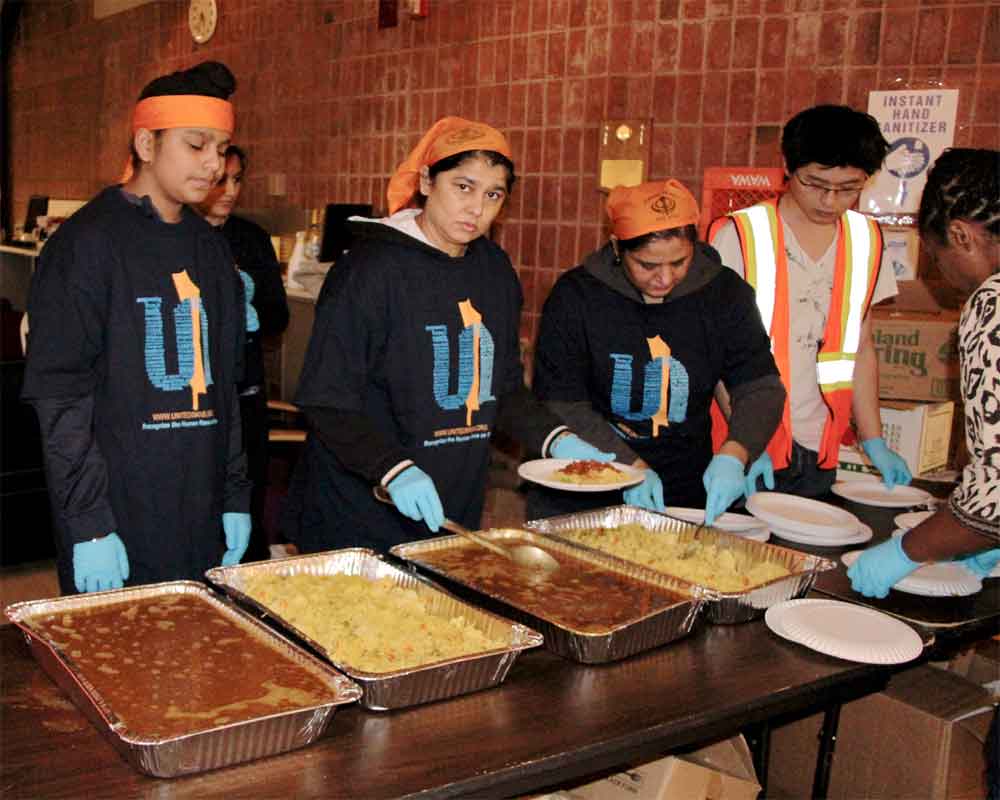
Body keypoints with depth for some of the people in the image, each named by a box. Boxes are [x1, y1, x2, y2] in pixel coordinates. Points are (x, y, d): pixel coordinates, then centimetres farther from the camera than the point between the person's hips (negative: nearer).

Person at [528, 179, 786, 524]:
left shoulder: (724, 292, -1)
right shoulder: (575, 297, -8)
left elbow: (762, 386, -2)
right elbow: (561, 405, -9)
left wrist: (733, 455, -21)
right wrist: (631, 467, -20)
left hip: (687, 493, 2)